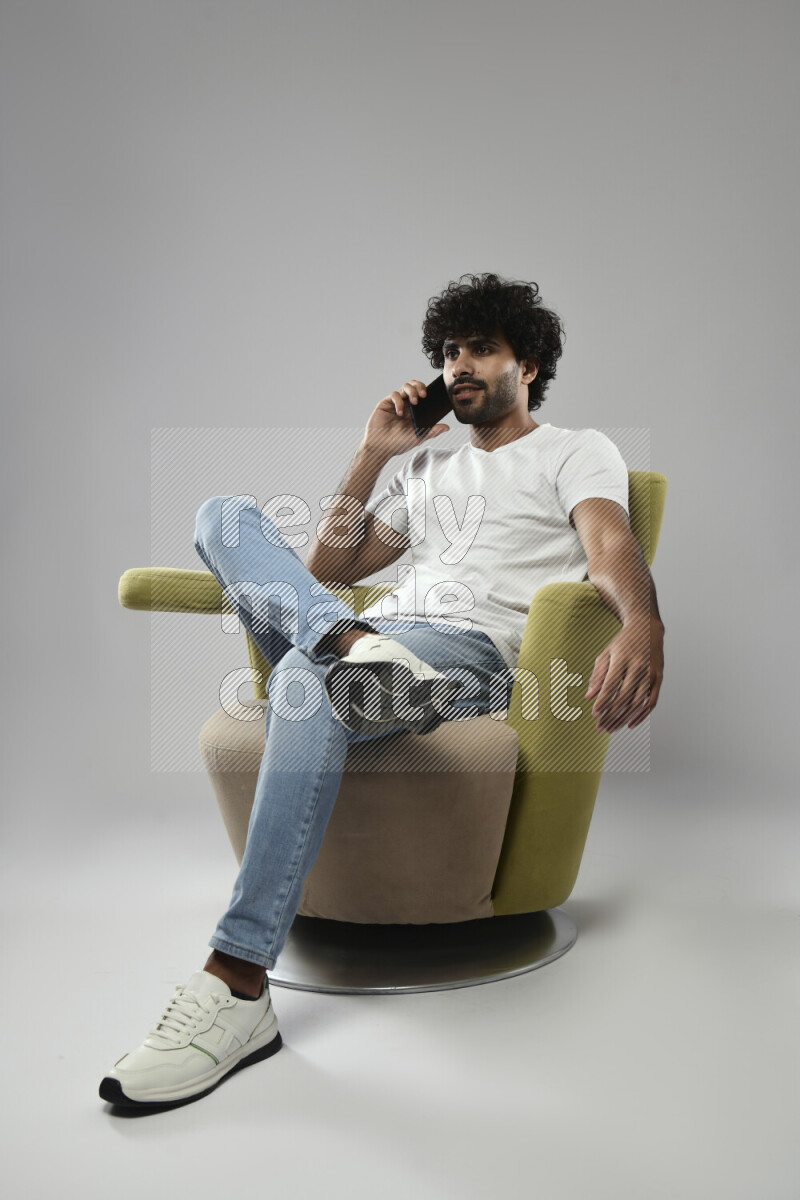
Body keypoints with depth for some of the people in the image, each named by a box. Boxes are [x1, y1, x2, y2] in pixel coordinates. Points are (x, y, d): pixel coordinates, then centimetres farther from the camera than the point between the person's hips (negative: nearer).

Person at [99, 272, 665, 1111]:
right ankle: (349, 644, -39)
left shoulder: (578, 453, 16)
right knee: (225, 513, -9)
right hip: (382, 635, 6)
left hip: (473, 652, -6)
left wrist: (642, 626, -33)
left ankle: (237, 985, -38)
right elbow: (327, 568, 29)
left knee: (306, 677, -38)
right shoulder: (428, 466, 34)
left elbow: (612, 550, -8)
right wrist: (373, 453, 21)